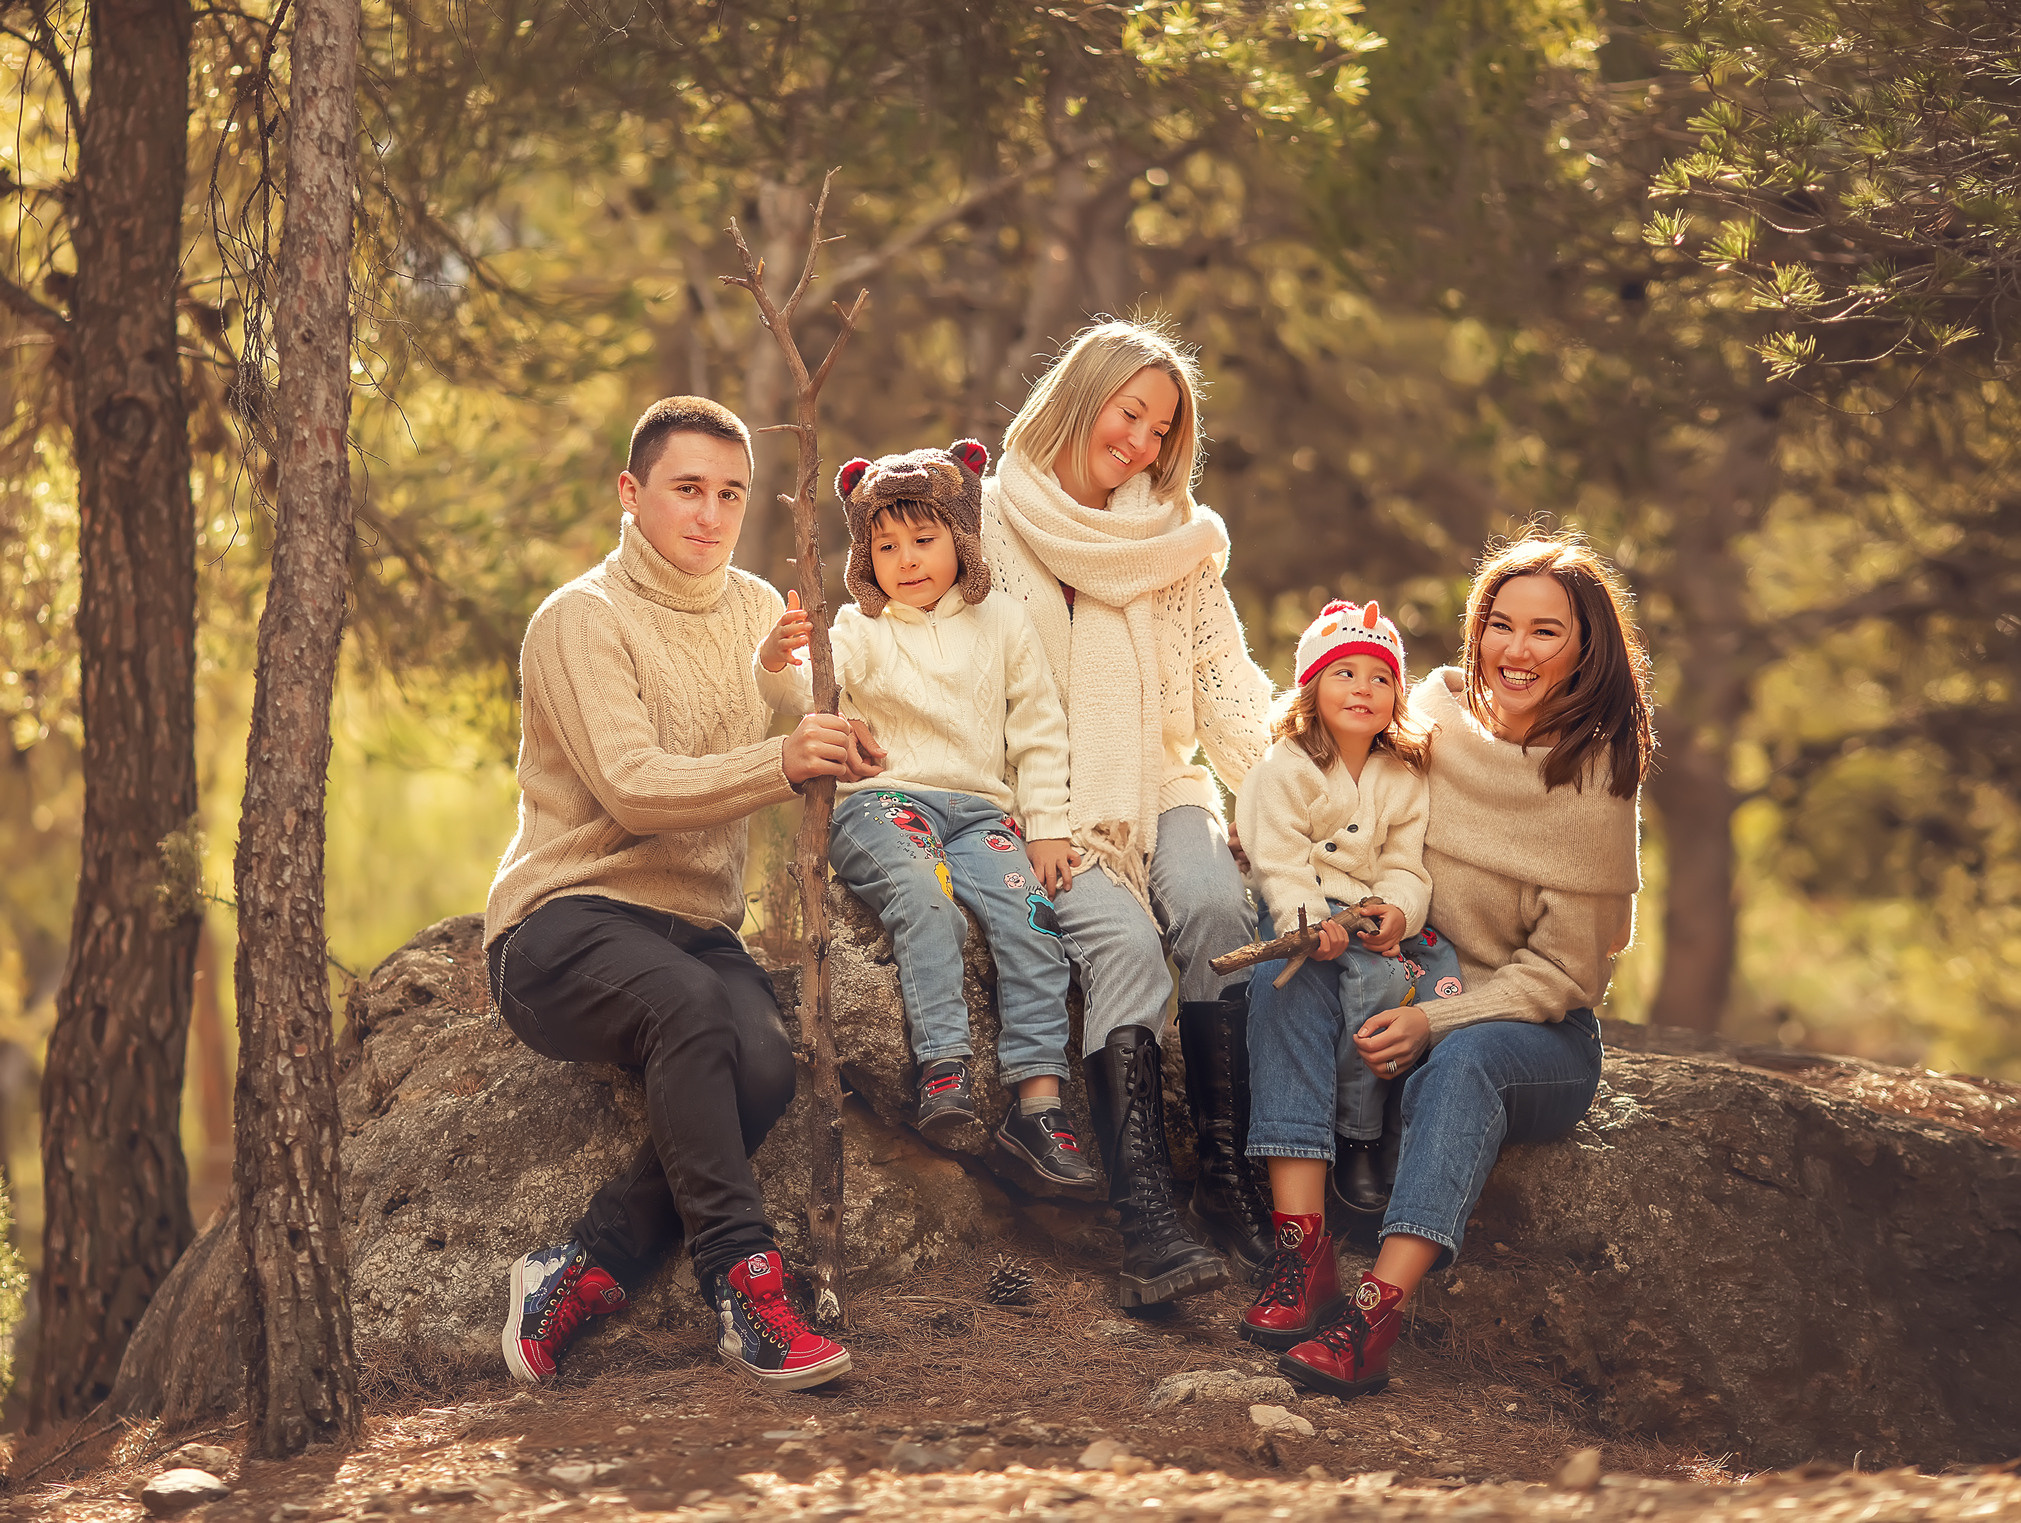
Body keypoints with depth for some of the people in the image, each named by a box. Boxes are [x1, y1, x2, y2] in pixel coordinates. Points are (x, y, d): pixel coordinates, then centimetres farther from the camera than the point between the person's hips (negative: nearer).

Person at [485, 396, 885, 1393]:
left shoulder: (757, 611, 16)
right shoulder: (581, 619, -6)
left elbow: (805, 758, 10)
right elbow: (632, 786, -21)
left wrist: (838, 751, -14)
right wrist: (778, 764, -35)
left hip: (697, 925, 5)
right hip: (566, 921, -5)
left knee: (765, 1059, -28)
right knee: (691, 1005, -37)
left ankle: (581, 1271, -20)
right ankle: (742, 1281, -34)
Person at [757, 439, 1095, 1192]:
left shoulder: (1002, 625, 14)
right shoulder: (859, 631, 7)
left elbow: (1039, 734, 15)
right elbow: (808, 693, -12)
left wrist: (1048, 829, 6)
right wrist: (777, 662, -36)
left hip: (979, 808, 2)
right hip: (879, 801, -2)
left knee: (1025, 908, -24)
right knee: (923, 897, -33)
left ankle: (1037, 1101, -27)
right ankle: (942, 1065, -40)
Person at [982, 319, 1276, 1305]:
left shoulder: (1178, 539, 16)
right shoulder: (993, 520, 5)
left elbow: (1226, 684, 10)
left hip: (1157, 785, 3)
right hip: (1046, 803, -3)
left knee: (1213, 907, -30)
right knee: (1122, 945, -30)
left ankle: (1229, 1180, -28)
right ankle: (1147, 1216, -38)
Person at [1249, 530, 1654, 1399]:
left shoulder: (1594, 781, -10)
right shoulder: (1432, 714, 0)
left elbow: (1560, 970, -10)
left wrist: (1436, 1024, -24)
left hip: (1538, 1034, -4)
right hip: (1408, 995, 4)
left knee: (1465, 1058, -37)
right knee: (1283, 974, -26)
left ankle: (1375, 1316, -52)